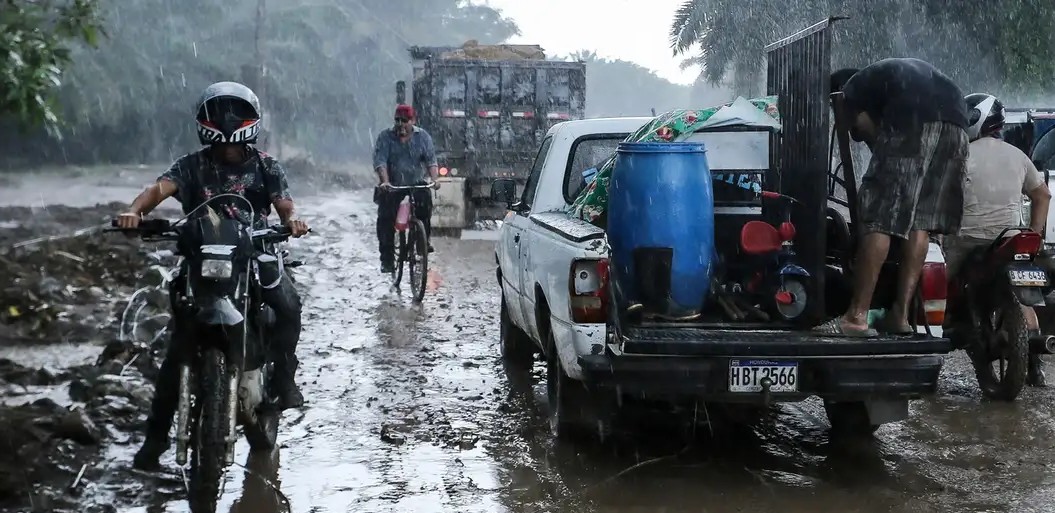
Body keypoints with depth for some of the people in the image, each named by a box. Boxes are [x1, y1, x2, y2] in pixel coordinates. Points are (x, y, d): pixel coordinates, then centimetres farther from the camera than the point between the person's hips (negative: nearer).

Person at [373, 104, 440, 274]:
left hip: (416, 183, 0)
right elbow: (380, 161, -15)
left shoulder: (422, 136, 1)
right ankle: (387, 257, -4)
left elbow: (431, 160, -7)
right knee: (385, 218, -13)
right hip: (391, 186, 0)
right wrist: (385, 182, -31)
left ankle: (425, 239, -9)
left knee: (425, 200, -28)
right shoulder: (385, 137, -4)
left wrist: (434, 179, -25)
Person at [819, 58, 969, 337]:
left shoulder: (851, 88, 24)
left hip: (912, 123, -7)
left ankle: (857, 316, -8)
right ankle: (901, 314, 10)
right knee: (921, 221, 12)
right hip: (956, 123, 7)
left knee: (879, 217, -5)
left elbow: (868, 131, 11)